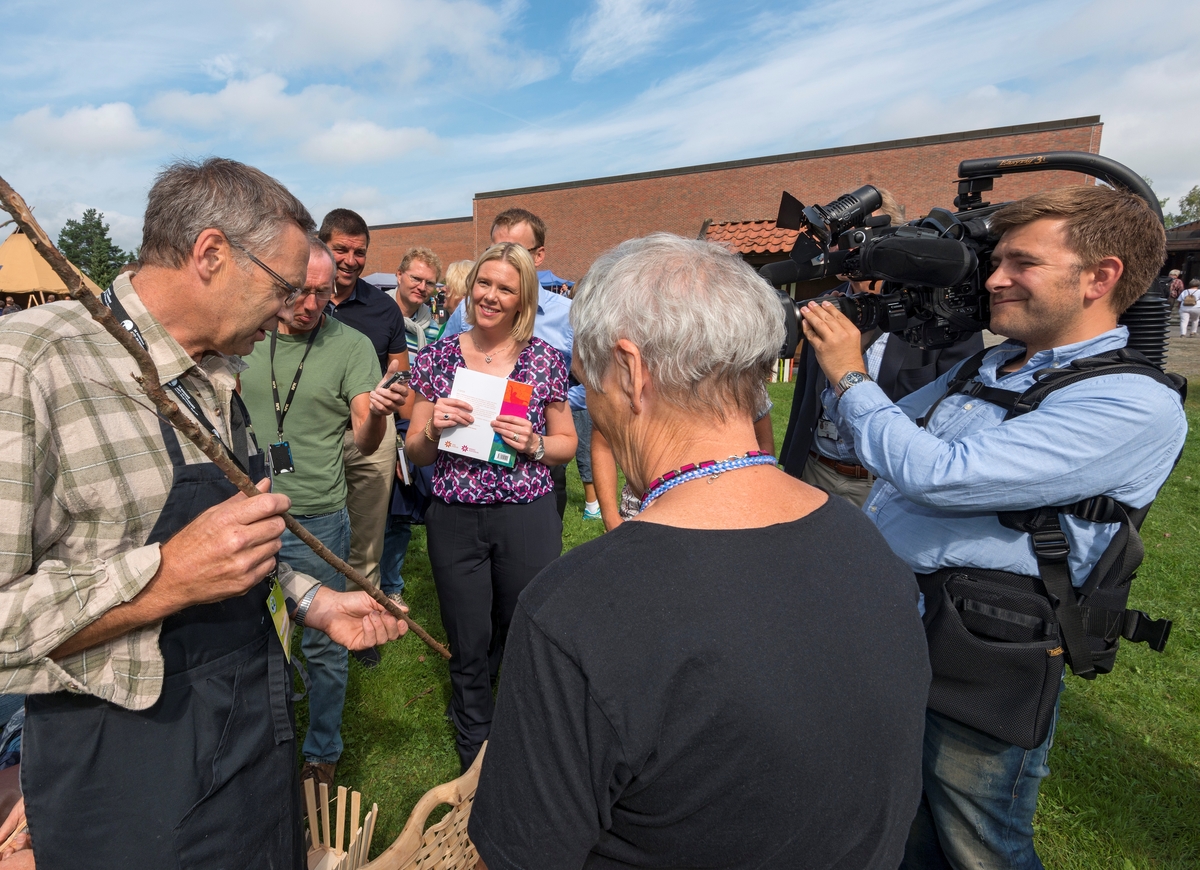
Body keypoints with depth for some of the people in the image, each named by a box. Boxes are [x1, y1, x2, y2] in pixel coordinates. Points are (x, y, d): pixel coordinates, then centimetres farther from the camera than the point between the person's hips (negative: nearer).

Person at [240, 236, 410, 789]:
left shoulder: (351, 345, -7)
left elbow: (365, 443, -10)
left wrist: (377, 413, -31)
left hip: (317, 520, -3)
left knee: (323, 645, 9)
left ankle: (322, 753, 32)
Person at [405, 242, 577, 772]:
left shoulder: (545, 359, -1)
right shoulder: (437, 357, 2)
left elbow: (567, 444, 6)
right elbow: (414, 454, 5)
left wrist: (534, 444, -14)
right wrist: (433, 429, -15)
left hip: (528, 517, -1)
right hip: (454, 518, 1)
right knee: (469, 644, 13)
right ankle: (475, 754, 41)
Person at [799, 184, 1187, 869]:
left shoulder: (1135, 406, -17)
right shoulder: (984, 368, 8)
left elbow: (935, 475, -28)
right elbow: (887, 444, 17)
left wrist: (850, 378, -14)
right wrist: (835, 348, 2)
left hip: (983, 667, -7)